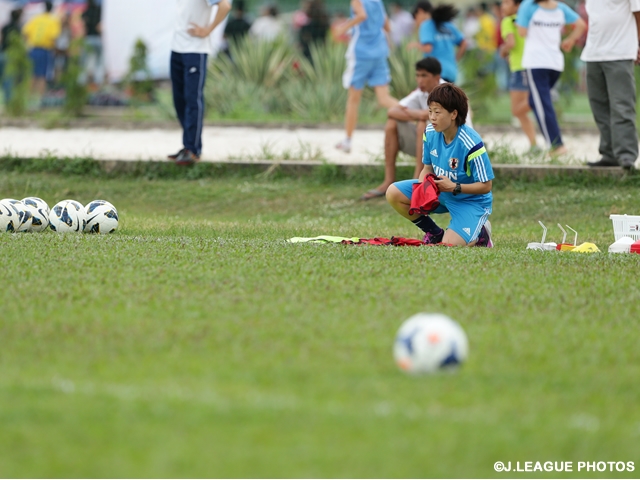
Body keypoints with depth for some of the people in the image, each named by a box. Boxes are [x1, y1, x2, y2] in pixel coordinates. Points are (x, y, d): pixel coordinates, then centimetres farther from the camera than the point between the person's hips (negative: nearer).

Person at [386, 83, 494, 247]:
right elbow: (428, 167, 5)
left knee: (450, 244, -27)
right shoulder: (430, 133, -10)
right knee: (393, 194, -8)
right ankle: (435, 233, 9)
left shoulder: (471, 145, -29)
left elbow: (486, 186, -22)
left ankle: (480, 232, 10)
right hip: (439, 191, 7)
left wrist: (454, 187, -32)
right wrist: (422, 183, -17)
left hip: (470, 200, -7)